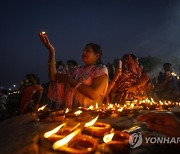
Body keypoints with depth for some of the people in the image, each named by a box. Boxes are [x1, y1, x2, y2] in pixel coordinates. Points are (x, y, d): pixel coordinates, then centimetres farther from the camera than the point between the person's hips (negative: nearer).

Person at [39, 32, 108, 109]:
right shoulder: (77, 69, 12)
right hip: (71, 111, 4)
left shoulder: (101, 69, -2)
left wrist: (71, 81, -9)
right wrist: (52, 52, 0)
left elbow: (94, 94, -16)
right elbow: (54, 78, 4)